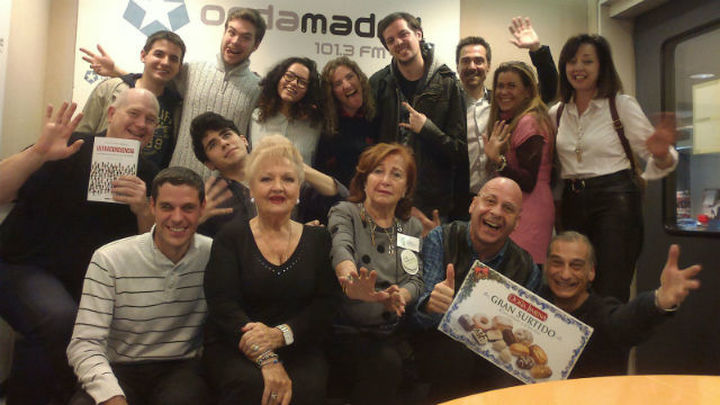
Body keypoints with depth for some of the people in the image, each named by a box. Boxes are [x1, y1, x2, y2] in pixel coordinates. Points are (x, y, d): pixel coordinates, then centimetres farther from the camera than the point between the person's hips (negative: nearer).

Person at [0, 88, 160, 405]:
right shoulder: (68, 150, -4)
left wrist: (143, 210, -20)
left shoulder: (148, 177, 5)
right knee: (60, 319, -33)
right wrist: (38, 153, -28)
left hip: (90, 284, 4)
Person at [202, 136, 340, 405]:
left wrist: (279, 334, -17)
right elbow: (222, 305, -7)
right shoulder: (231, 237, 5)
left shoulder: (318, 239, 10)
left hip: (299, 349, 1)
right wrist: (265, 357, -21)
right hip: (233, 349, 0)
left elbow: (326, 305, 1)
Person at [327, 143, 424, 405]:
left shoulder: (412, 227, 15)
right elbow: (341, 248, -20)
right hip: (348, 331, -4)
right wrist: (350, 280, -45)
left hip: (395, 331, 4)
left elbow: (416, 279, 5)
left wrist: (400, 296, -21)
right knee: (385, 364, -30)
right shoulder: (344, 213, 2)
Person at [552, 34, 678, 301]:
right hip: (573, 205, 4)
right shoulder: (556, 114, 10)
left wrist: (661, 154, -24)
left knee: (610, 297, -8)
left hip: (616, 202, -4)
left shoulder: (622, 105, -1)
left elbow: (653, 158, -3)